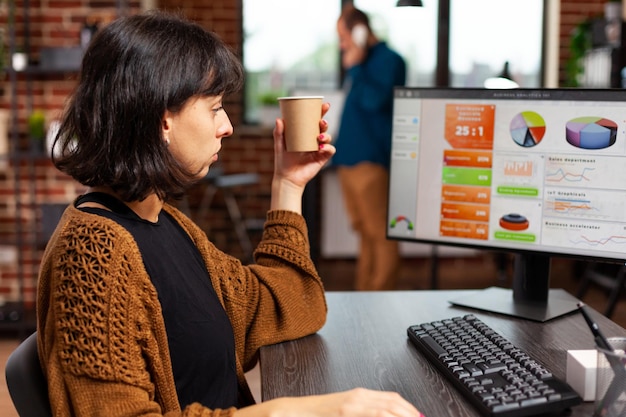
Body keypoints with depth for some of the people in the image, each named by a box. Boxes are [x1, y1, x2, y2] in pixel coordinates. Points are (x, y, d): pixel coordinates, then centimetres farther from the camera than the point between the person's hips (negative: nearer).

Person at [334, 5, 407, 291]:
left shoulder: (388, 60, -6)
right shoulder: (363, 62, 18)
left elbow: (374, 100, -20)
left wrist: (355, 68, -10)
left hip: (370, 160, -9)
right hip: (350, 159, 9)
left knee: (379, 234, -6)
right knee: (364, 233, 12)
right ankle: (362, 297, 19)